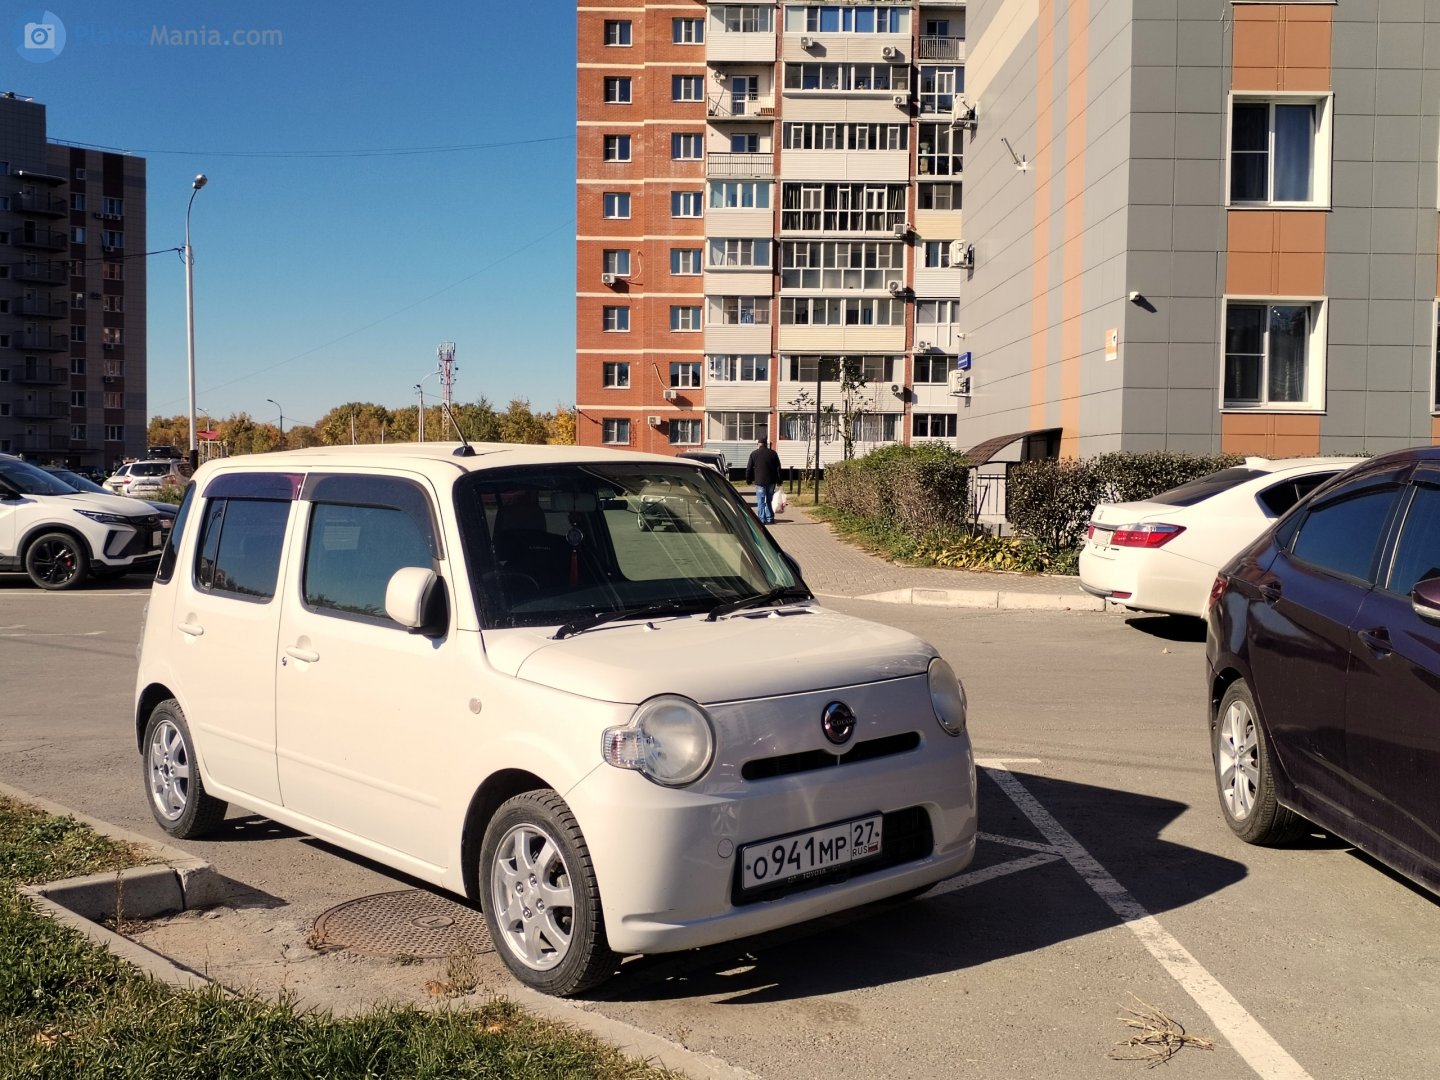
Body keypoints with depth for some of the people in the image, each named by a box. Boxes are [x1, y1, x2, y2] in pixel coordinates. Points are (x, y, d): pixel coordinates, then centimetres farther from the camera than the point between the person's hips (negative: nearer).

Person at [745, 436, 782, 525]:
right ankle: (770, 518, 14)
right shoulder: (773, 453, 5)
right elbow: (778, 468, 7)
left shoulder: (754, 454, -3)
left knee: (761, 501, -1)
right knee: (769, 501, 14)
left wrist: (748, 480, 11)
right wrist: (778, 481, 13)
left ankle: (761, 519, -5)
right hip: (771, 481, 3)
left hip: (760, 481, -3)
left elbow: (749, 468, 0)